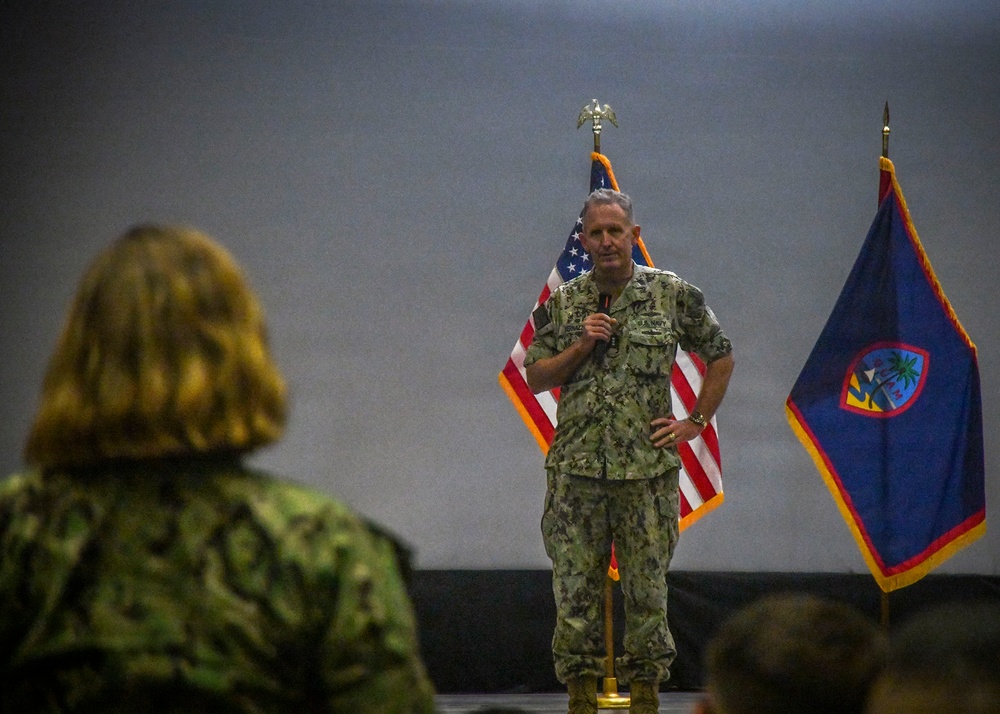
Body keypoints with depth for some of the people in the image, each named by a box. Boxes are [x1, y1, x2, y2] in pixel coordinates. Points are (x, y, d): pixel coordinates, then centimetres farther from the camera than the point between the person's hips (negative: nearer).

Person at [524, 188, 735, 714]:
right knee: (575, 586, 2)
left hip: (647, 468, -1)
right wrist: (580, 346, -7)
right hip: (575, 468, 2)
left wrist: (695, 422, 4)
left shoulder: (672, 295, 3)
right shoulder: (562, 304, 8)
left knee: (646, 586, 2)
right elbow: (535, 378, 9)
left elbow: (721, 357, 11)